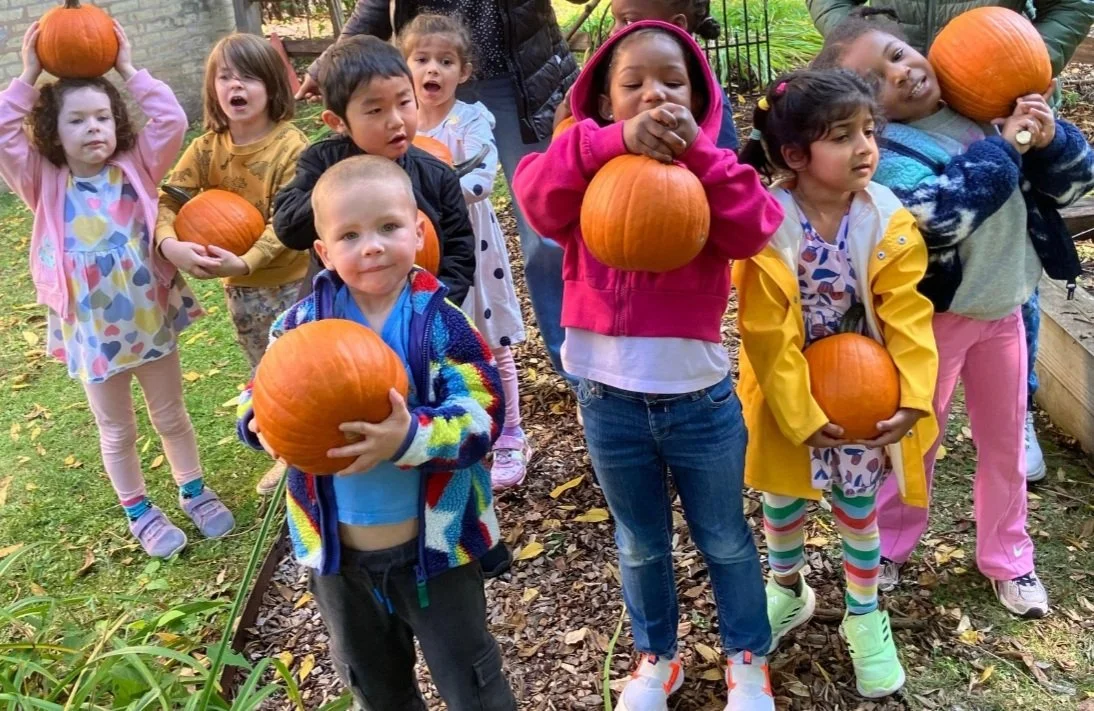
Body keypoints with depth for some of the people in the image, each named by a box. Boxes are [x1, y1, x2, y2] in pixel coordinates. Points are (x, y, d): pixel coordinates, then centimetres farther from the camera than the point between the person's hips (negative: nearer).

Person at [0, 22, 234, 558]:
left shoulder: (136, 168, -4)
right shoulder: (45, 184, -6)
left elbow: (173, 120, -14)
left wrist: (129, 71, -13)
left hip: (151, 319, 1)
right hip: (91, 332, -1)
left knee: (171, 416, 18)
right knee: (117, 432, 15)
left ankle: (194, 492, 38)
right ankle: (139, 513, 33)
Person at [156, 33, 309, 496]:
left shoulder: (291, 146, -17)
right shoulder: (206, 149, -5)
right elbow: (168, 200, -9)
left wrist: (245, 261, -37)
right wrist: (170, 244, -31)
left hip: (294, 280, -5)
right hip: (240, 287, 5)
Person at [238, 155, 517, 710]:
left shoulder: (440, 320, -14)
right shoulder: (302, 323, -6)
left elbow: (481, 414, -20)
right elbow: (255, 399, 1)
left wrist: (412, 437, -37)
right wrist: (265, 424, -22)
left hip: (432, 543, -3)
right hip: (336, 550, 4)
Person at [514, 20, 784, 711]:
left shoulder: (713, 168, -3)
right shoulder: (590, 168, -3)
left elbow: (752, 229, -21)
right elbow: (536, 190, -24)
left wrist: (698, 153, -30)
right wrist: (616, 142, -36)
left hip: (701, 397, 0)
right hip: (609, 399, 1)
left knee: (725, 540, 19)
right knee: (642, 544, 21)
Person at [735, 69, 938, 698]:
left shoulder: (889, 223, -15)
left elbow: (907, 318, -13)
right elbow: (768, 337, -20)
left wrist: (913, 397, -23)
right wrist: (801, 415, -21)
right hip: (788, 396, -1)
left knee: (858, 503, 16)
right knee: (784, 499, 18)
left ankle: (865, 616, 37)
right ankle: (788, 591, 45)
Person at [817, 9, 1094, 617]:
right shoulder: (885, 152, -20)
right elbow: (941, 213, -36)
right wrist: (1004, 147, -26)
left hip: (1003, 309, 6)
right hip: (933, 317, -5)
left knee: (1004, 440, 18)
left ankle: (1006, 558, 38)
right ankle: (888, 546, 34)